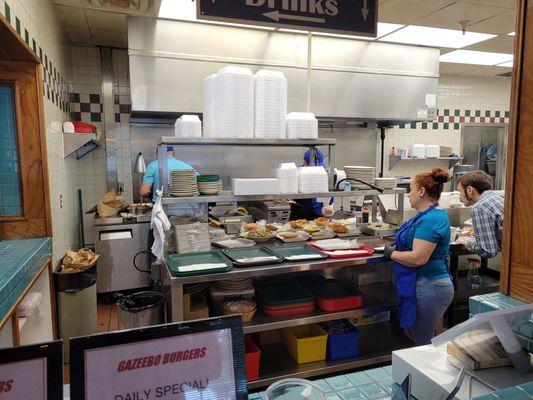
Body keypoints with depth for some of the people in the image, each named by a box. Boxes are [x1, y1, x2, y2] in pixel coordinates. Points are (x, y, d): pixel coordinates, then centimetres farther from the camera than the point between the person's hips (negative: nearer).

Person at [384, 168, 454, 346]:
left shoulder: (430, 219, -22)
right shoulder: (429, 215, 11)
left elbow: (418, 258, -27)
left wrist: (391, 253, -13)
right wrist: (396, 246, 5)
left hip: (428, 288, -10)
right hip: (424, 285, 10)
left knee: (423, 343, 5)